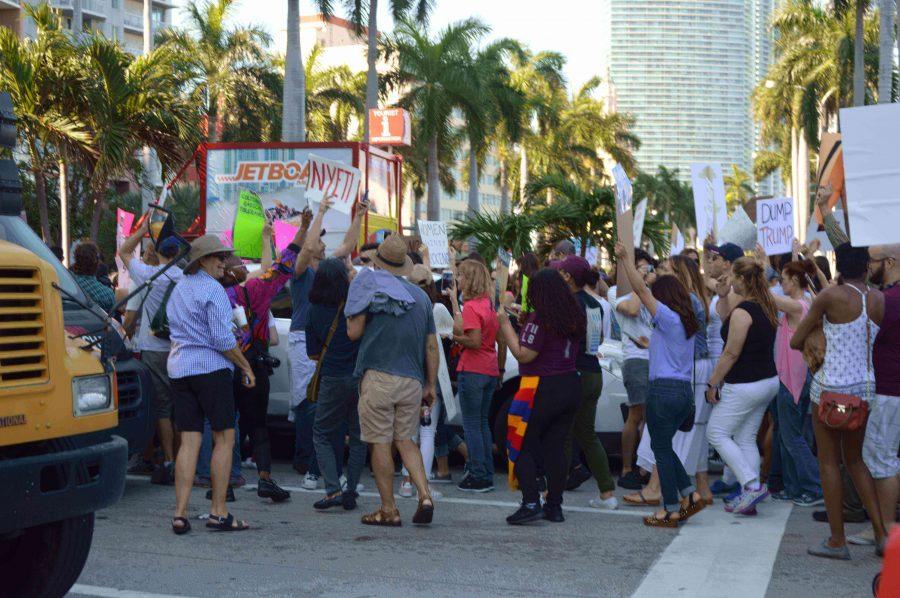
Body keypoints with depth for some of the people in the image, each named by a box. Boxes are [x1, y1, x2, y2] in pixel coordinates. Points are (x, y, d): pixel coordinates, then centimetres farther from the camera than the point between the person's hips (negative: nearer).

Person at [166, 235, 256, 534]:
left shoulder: (178, 288, 17)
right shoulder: (212, 289, -9)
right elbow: (223, 338, -14)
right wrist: (246, 367, -5)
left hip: (179, 369, 8)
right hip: (211, 367, -7)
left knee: (189, 441, 5)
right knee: (224, 438, 1)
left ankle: (180, 514, -2)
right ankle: (218, 513, 0)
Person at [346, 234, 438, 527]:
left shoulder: (370, 286, -3)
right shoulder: (421, 296, 12)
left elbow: (353, 332, -4)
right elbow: (431, 345, 11)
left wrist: (352, 313, 15)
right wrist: (431, 385, 15)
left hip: (378, 376, -4)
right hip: (412, 379, 5)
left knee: (380, 443, 2)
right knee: (405, 440, 14)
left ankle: (389, 510, 5)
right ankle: (425, 497, -3)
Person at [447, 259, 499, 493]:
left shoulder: (471, 306, -15)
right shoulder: (488, 304, 10)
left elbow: (474, 341, -21)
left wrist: (456, 338, -6)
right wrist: (455, 302, 19)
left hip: (472, 370, -8)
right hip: (490, 370, 8)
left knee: (471, 424, -2)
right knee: (483, 423, 15)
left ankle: (479, 476, -1)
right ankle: (487, 474, 18)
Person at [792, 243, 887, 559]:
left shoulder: (830, 296, -13)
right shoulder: (879, 299, 0)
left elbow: (795, 341, -7)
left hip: (831, 387, -5)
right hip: (865, 387, 5)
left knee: (829, 462, 6)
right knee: (855, 460, 19)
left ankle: (837, 541, 9)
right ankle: (881, 533, 14)